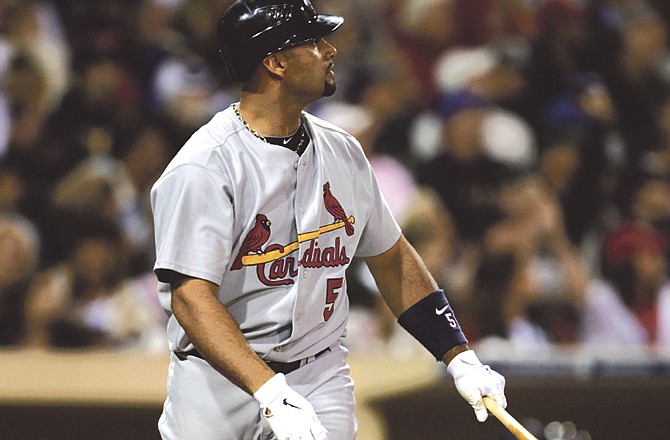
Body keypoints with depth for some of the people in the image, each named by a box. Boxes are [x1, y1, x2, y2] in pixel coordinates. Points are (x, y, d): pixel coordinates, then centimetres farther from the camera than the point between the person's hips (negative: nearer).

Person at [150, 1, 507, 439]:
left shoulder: (343, 152, 7)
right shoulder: (203, 168, -15)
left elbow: (391, 257, 18)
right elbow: (191, 297, -22)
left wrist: (460, 358, 9)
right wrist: (271, 394, -33)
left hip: (321, 378, 4)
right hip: (218, 383, -4)